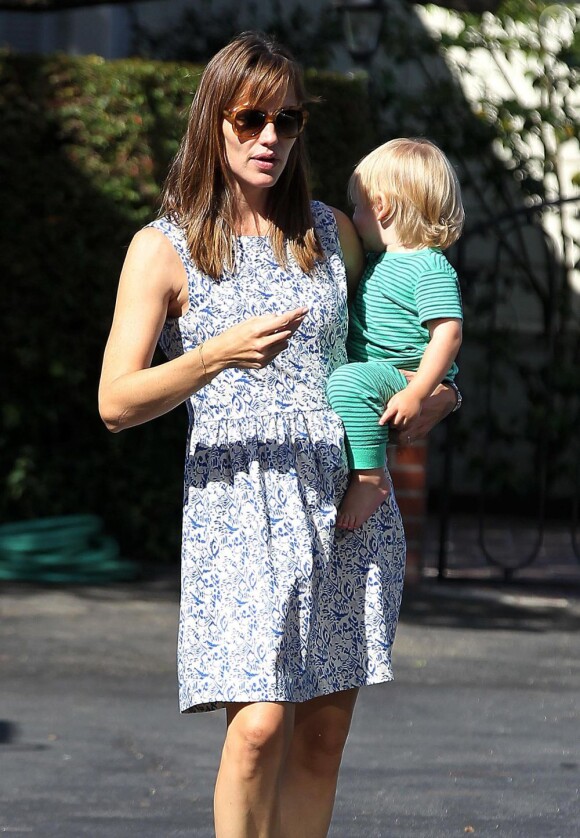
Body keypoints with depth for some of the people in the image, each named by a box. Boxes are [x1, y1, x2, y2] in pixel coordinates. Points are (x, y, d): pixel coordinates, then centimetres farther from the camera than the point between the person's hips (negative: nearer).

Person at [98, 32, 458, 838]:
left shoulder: (331, 233, 11)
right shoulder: (164, 249, -1)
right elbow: (117, 403, -9)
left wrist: (434, 394, 8)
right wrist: (217, 356, -24)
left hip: (350, 504, 4)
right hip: (240, 508, -4)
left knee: (323, 733, 4)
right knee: (261, 725, -17)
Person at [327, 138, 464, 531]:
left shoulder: (431, 270, -15)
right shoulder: (382, 260, 16)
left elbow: (448, 333, -23)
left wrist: (417, 393, -29)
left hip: (405, 377, -11)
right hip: (372, 373, 11)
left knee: (348, 382, -35)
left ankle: (371, 478, -31)